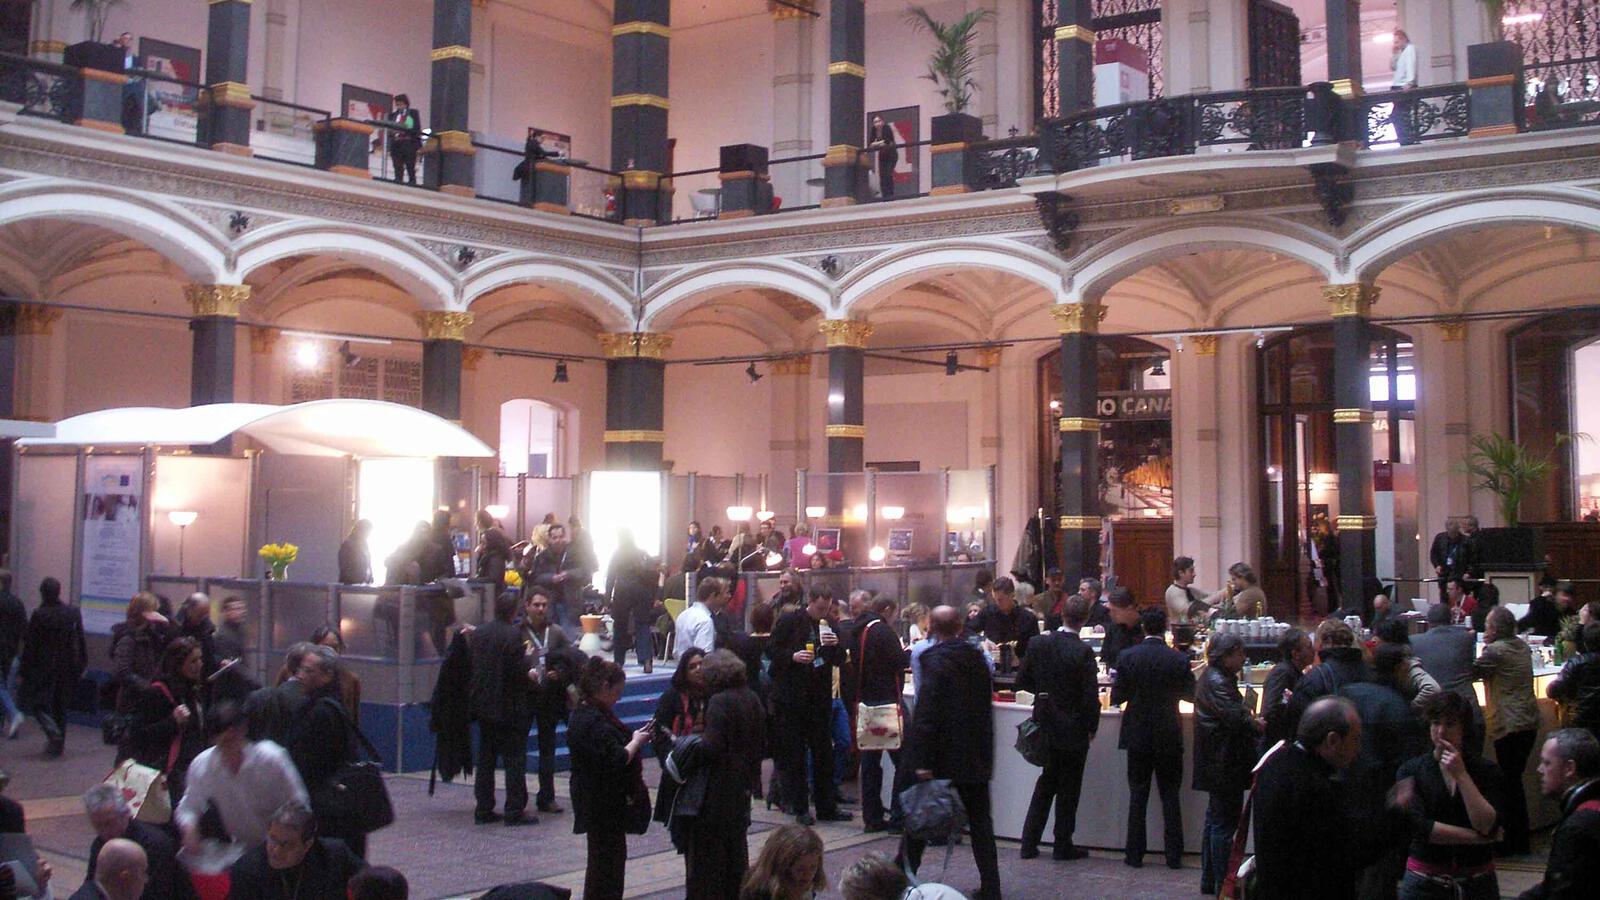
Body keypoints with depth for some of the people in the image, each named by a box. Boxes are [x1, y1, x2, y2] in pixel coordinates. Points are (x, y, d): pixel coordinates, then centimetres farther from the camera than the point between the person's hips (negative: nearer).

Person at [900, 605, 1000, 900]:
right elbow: (987, 701, 13)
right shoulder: (978, 657, 5)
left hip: (943, 756, -5)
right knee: (980, 821, 9)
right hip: (976, 758, 5)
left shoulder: (936, 660, -14)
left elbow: (926, 711, -20)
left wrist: (921, 760, -20)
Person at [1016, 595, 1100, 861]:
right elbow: (1091, 696, -18)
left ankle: (1029, 842, 18)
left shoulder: (1038, 643, -5)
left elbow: (1022, 681, 2)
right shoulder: (1083, 652, -19)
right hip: (1073, 730, -5)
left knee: (1046, 783, 18)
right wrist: (1092, 728, -3)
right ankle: (1063, 846, 16)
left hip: (1045, 726, 5)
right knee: (1069, 787, 8)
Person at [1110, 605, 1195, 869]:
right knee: (1170, 796, 9)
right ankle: (1174, 855, 10)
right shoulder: (1178, 659, -10)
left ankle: (1135, 854, 10)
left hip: (1138, 735, 0)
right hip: (1169, 737, 0)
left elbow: (1117, 696, -8)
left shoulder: (1127, 657, -10)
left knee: (1138, 794, 8)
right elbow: (1191, 693, 0)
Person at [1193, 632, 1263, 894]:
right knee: (1225, 823, -4)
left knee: (1216, 820, 17)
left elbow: (1235, 713, 15)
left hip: (1218, 764, 11)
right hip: (1224, 763, -11)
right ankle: (1223, 885, 2)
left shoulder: (1216, 677, 14)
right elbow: (1235, 717, -26)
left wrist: (1250, 720, -3)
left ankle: (1209, 881, 26)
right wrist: (1257, 725, -10)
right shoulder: (1217, 682, -19)